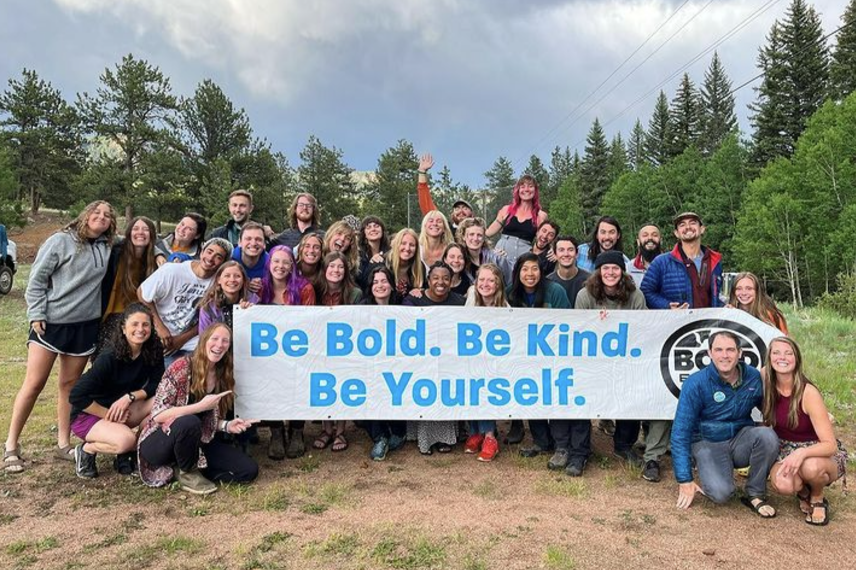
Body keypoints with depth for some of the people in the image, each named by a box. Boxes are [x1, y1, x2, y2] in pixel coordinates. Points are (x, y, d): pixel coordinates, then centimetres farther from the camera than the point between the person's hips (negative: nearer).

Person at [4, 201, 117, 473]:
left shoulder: (106, 248, 6)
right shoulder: (60, 240, -7)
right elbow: (37, 279, -6)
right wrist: (35, 315, -11)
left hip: (85, 326, 4)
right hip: (50, 322, -4)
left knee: (70, 385, 10)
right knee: (34, 384, -1)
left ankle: (63, 444, 20)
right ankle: (11, 447, 11)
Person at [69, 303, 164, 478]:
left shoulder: (153, 351, -11)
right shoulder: (109, 358, -25)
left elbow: (156, 386, -9)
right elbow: (76, 396, -25)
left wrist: (130, 397, -25)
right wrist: (109, 415, -21)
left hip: (123, 409, 6)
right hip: (88, 414, -6)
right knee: (125, 439, -33)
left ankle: (127, 453, -2)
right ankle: (86, 450, 0)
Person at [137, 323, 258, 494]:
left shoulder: (223, 377, 1)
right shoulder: (182, 367, -17)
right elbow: (158, 414, -22)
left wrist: (227, 425, -11)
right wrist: (202, 406, -29)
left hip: (195, 441, 5)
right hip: (159, 442, -5)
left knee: (249, 470, -10)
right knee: (189, 422, -39)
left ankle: (190, 469, 1)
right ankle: (188, 474, -12)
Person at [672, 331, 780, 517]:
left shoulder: (754, 377, -7)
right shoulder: (695, 383, -17)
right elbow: (680, 433, -15)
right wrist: (685, 480, -16)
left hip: (741, 440, 4)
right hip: (708, 444, -3)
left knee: (767, 435, -29)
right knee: (720, 493, -29)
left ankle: (755, 495, -8)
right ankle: (712, 473, 9)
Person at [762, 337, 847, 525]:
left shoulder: (808, 393, -23)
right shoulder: (766, 381, -14)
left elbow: (830, 445, -24)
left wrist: (802, 453, -43)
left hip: (819, 452, -2)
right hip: (786, 450, 2)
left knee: (811, 467, -40)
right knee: (782, 484, -32)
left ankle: (818, 498, -3)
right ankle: (804, 492, 6)